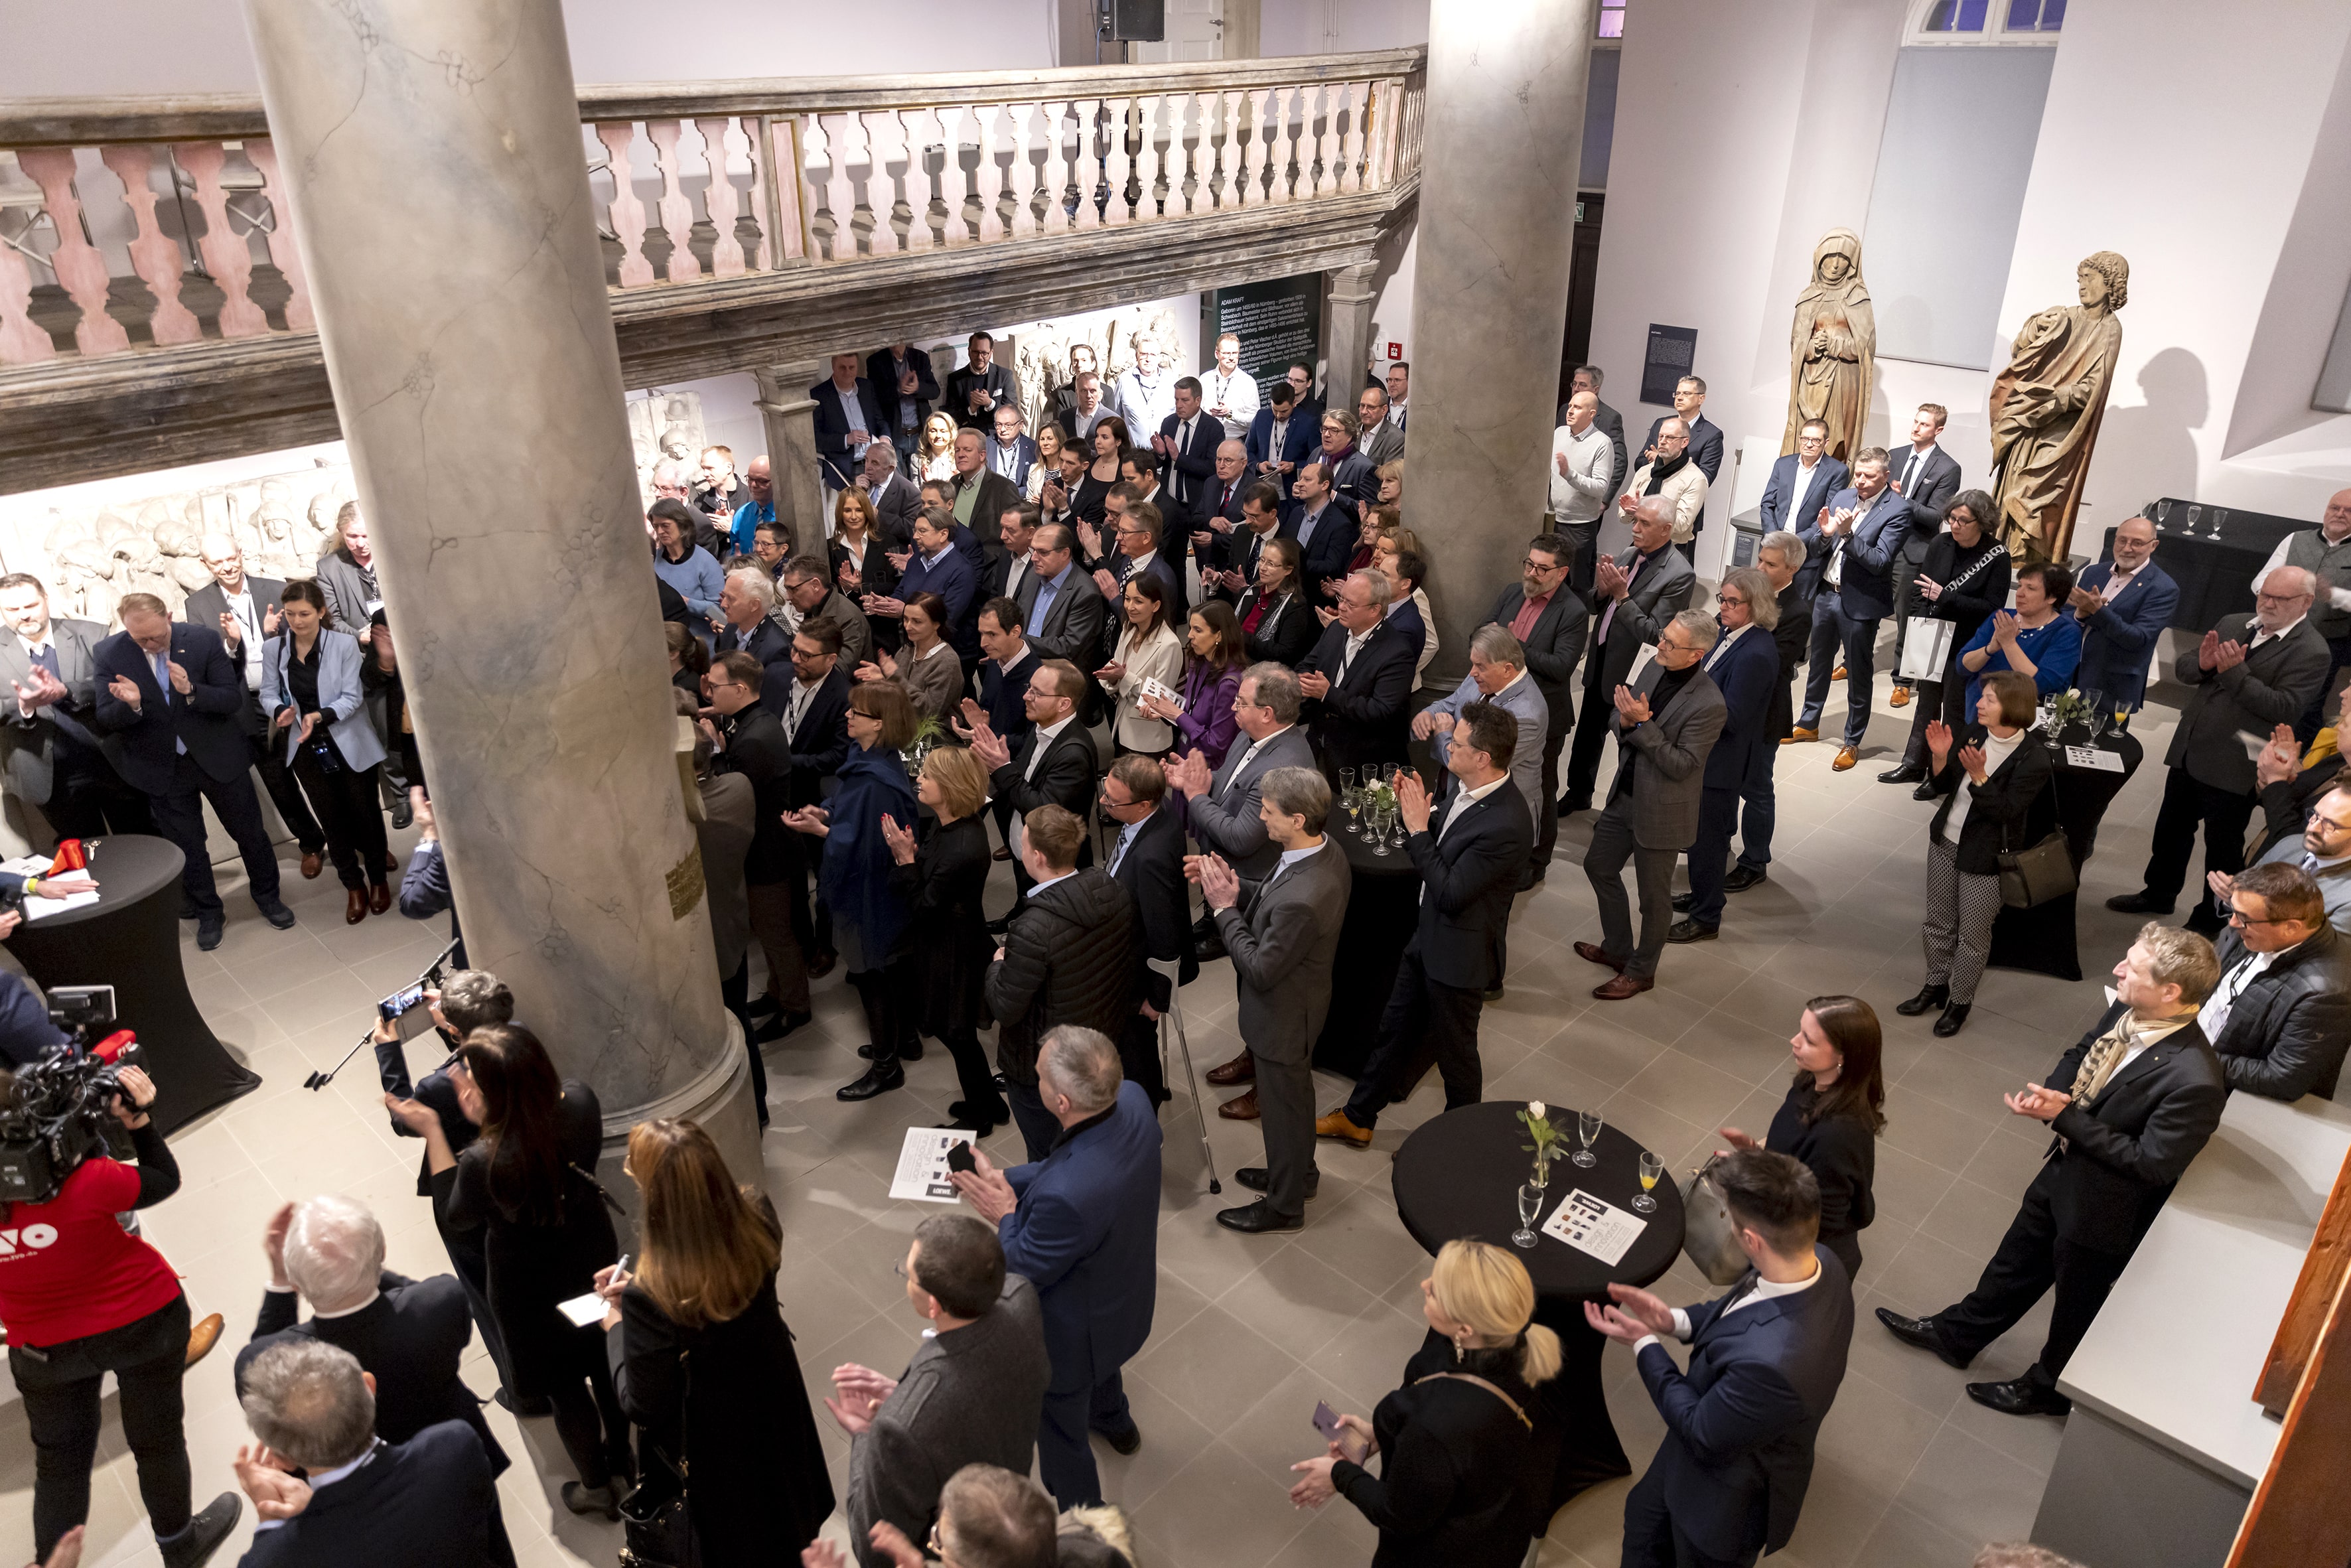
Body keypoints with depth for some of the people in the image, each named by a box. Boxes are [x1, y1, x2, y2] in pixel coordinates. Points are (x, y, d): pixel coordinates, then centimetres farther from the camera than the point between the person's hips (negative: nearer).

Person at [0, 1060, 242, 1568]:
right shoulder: (80, 1184, -34)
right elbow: (164, 1180, -17)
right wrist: (137, 1117, -15)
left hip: (44, 1348, 2)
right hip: (144, 1319, -2)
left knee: (58, 1463, 23)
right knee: (157, 1441, 20)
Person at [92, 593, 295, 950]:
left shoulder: (205, 640, -14)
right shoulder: (108, 655, -11)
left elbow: (233, 700, -14)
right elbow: (104, 720, -11)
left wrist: (191, 690, -32)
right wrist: (130, 705, -33)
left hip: (218, 757, -1)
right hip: (163, 769, 1)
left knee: (250, 831, 13)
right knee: (187, 845, 14)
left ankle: (267, 896, 36)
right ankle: (209, 914, 33)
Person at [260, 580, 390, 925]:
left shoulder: (344, 645, -14)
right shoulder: (273, 649, -5)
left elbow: (351, 697, -13)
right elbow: (268, 694, 2)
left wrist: (320, 716, -29)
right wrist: (281, 710, -20)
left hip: (349, 743, -2)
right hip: (307, 748, 2)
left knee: (364, 812, 10)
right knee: (332, 817, 12)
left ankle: (378, 879, 29)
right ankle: (354, 886, 26)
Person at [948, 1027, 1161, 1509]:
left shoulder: (1064, 1195, -47)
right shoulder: (1133, 1100, -25)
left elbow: (1024, 1270, -26)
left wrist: (1005, 1215, -10)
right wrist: (1003, 1178, -8)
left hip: (1073, 1333, -7)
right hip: (1126, 1298, 7)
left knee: (1061, 1433, 24)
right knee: (1102, 1359, 40)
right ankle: (1113, 1421, 72)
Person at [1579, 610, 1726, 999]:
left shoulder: (1709, 705, -26)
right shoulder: (1655, 668, -4)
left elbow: (1681, 765, -25)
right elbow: (1617, 721, 5)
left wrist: (1642, 724, -30)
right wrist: (1625, 721, -19)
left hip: (1662, 811, -8)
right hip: (1625, 795, 8)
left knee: (1654, 897, 12)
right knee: (1598, 866, 23)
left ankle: (1641, 971, 34)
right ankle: (1617, 949, 44)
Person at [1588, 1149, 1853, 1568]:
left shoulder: (1770, 1361, -48)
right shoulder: (1819, 1261, -23)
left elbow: (1703, 1435, -28)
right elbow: (1740, 1311, -1)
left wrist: (1644, 1344, -18)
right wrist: (1673, 1321, -12)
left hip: (1733, 1498, -6)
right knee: (1644, 1514, 32)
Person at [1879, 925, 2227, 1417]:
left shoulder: (2194, 1081, -37)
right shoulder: (2127, 1011, -14)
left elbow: (2151, 1163, -28)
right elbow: (2081, 1054, 5)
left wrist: (2064, 1115, -28)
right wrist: (2054, 1090, -15)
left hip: (2104, 1209, -7)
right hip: (2064, 1173, 7)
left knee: (2076, 1307, 21)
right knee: (2016, 1262, 29)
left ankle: (2049, 1387, 49)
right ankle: (1955, 1334, 52)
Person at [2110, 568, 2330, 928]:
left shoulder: (2311, 651, -14)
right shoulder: (2232, 625, 6)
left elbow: (2285, 709, -23)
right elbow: (2182, 669, 8)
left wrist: (2234, 672, -27)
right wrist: (2202, 664, -15)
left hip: (2234, 767, -6)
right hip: (2189, 751, 6)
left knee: (2223, 849, 10)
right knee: (2171, 829, 21)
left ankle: (2211, 919, 26)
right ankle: (2159, 894, 39)